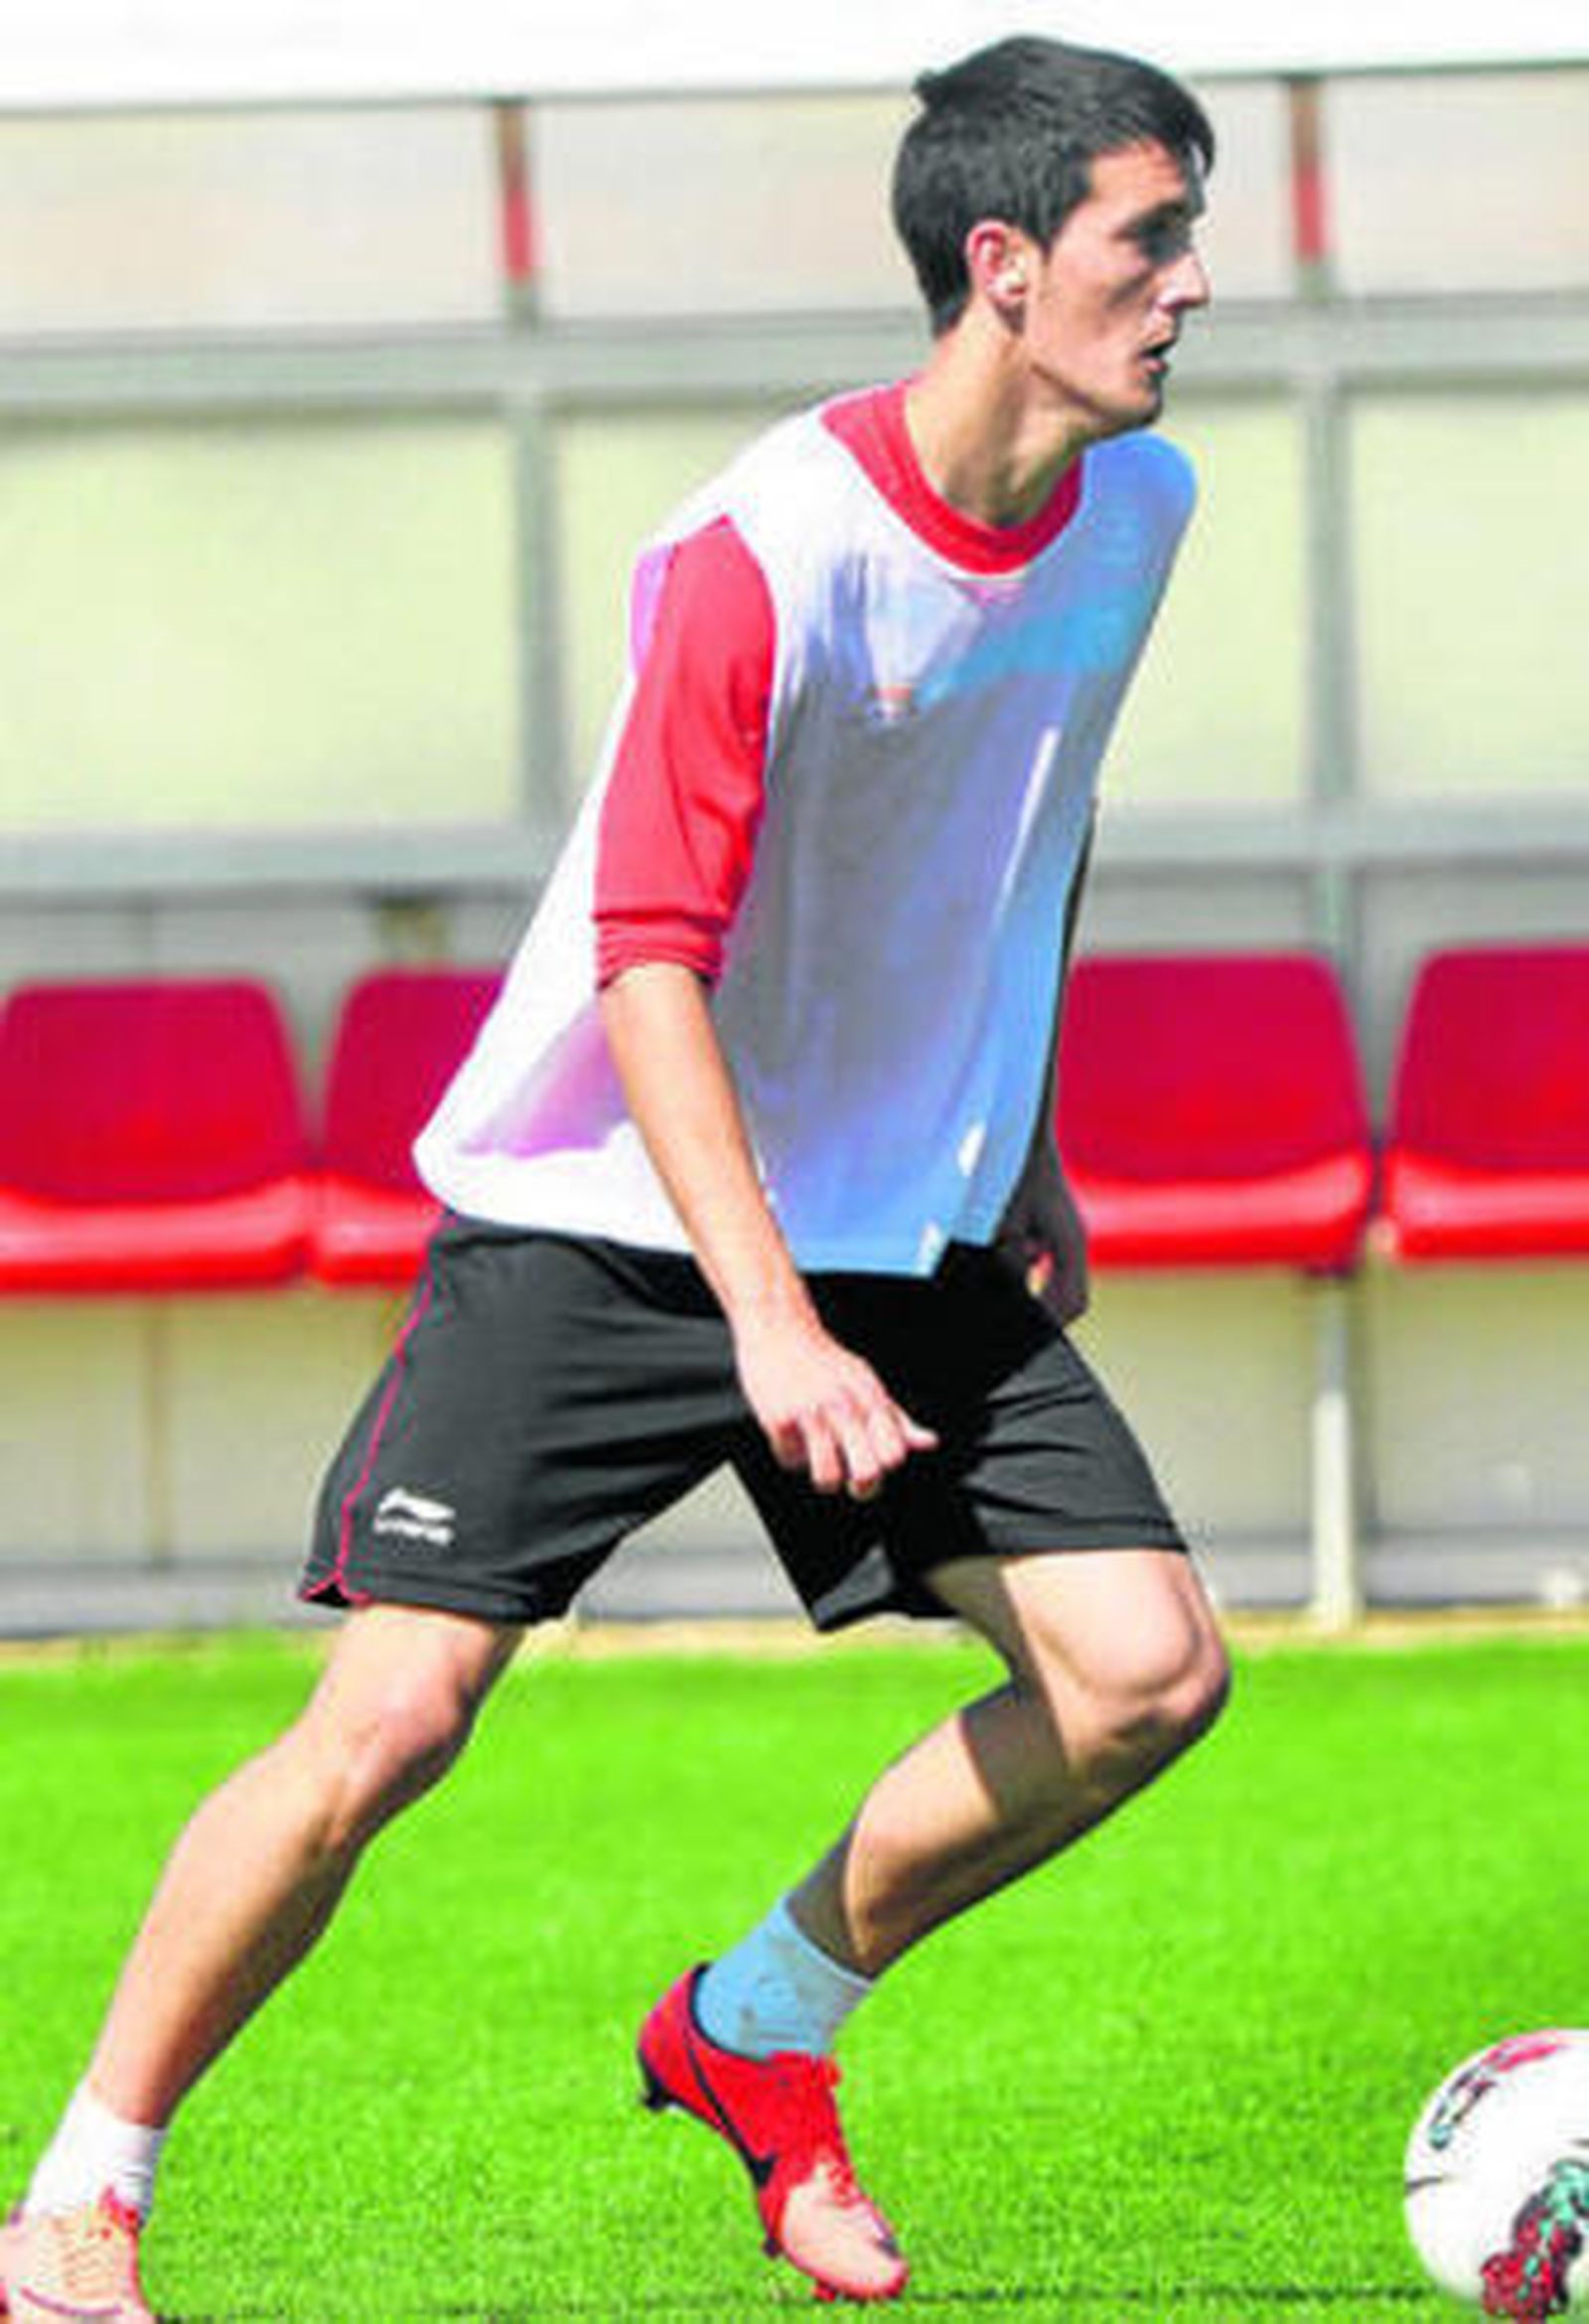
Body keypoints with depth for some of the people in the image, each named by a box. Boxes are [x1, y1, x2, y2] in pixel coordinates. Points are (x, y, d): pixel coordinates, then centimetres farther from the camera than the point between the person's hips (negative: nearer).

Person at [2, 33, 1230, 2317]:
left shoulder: (1134, 509, 1)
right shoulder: (773, 555, -22)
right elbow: (649, 956, -24)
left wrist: (1023, 1154, 20)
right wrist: (769, 1317, -32)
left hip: (911, 1239, 6)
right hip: (602, 1216, -6)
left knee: (1147, 1666, -8)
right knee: (389, 1721, -13)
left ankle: (755, 2035, 13)